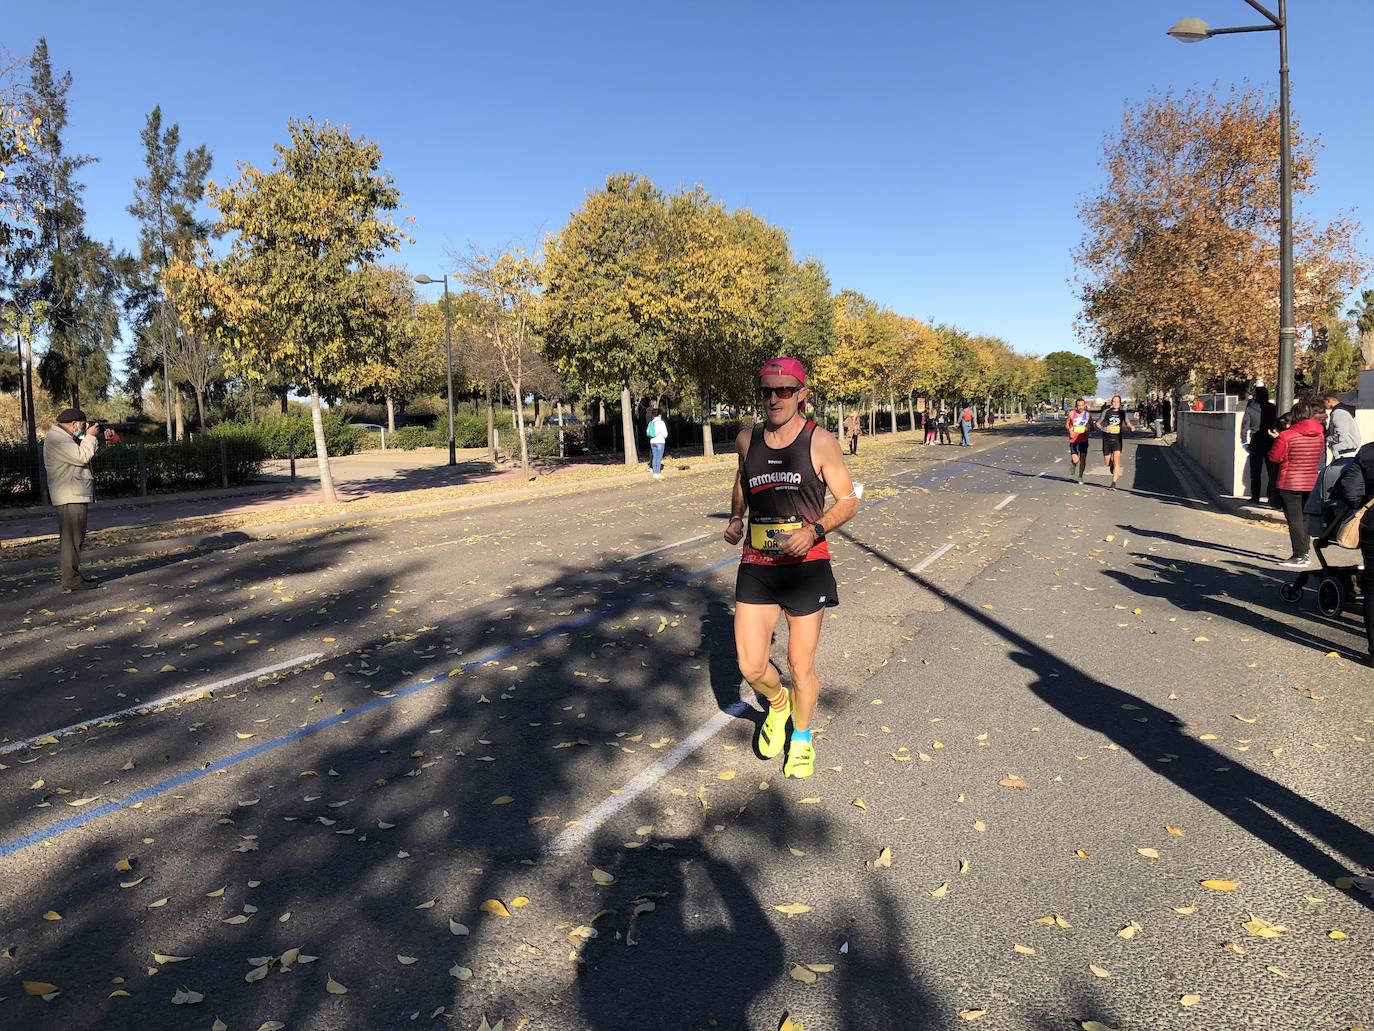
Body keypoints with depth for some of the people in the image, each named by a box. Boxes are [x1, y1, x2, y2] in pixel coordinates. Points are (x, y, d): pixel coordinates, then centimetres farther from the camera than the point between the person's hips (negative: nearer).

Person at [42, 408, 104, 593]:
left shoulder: (63, 437, 20)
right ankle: (71, 581, -11)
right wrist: (90, 436, -12)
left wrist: (91, 437, 7)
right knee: (72, 538, -11)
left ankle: (66, 571, 30)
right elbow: (81, 457, -23)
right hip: (70, 497, -11)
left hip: (76, 495, 11)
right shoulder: (56, 439, -13)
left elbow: (85, 455, 18)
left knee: (75, 536, 19)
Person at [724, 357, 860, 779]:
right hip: (756, 566, 3)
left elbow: (849, 500, -2)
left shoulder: (820, 442, -5)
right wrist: (735, 518, 6)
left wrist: (814, 530, -19)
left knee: (801, 668, 5)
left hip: (805, 566, -3)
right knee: (751, 668, 1)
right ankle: (777, 704, 36)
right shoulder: (747, 439, 6)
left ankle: (801, 737, 34)